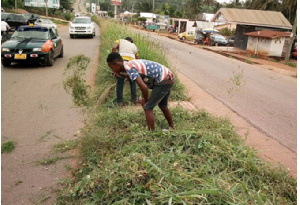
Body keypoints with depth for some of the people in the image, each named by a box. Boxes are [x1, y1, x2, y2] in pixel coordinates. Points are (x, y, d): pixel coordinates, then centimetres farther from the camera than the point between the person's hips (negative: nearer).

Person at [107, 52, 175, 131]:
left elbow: (144, 87, -26)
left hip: (163, 81, -10)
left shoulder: (129, 68, -18)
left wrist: (145, 100, -8)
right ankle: (172, 129, 37)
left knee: (148, 107, -4)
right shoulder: (132, 63, 10)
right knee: (163, 106, 24)